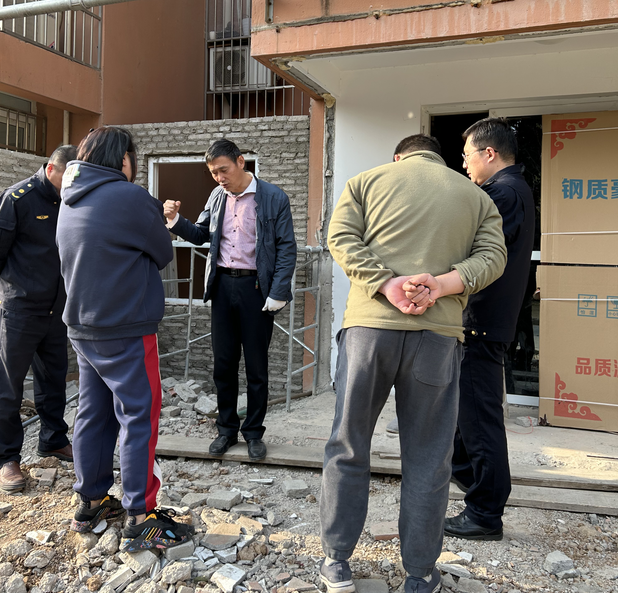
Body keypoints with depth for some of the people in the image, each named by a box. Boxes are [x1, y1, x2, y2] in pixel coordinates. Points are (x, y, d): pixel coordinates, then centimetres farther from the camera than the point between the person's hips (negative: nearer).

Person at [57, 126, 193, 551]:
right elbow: (164, 255, -6)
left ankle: (91, 503, 27)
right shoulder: (131, 198, -15)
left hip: (83, 330, 8)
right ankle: (140, 521, 5)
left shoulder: (71, 203, 11)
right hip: (127, 333, -8)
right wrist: (159, 223, 14)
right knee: (139, 418, -1)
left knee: (94, 414, 15)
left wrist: (156, 218, 9)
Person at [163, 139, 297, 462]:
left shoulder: (273, 198, -7)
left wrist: (277, 294, -14)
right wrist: (175, 220, -4)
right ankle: (226, 429, 25)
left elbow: (287, 249, -7)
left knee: (256, 365, 6)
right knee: (223, 362, 10)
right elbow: (201, 235, 15)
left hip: (255, 287, -4)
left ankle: (254, 432, 22)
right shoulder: (217, 196, 8)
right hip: (222, 284, 4)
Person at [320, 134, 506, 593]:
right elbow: (492, 256, 4)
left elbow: (341, 237, 0)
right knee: (428, 459, 10)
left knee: (348, 447, 12)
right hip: (439, 332, 1)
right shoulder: (477, 196, 19)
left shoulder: (367, 181, 15)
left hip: (370, 324, 0)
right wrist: (439, 285, -8)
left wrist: (387, 285, -9)